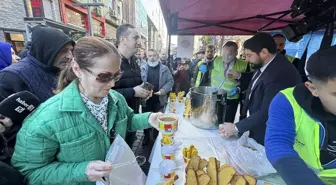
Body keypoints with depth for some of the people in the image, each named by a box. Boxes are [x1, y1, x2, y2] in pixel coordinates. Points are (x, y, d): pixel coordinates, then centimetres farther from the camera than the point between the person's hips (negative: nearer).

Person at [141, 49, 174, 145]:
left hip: (159, 99, 0)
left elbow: (170, 81, -1)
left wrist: (164, 90, -16)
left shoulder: (164, 69, 1)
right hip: (146, 99, 1)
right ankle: (146, 137, 35)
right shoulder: (143, 68, 2)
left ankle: (157, 138, 34)